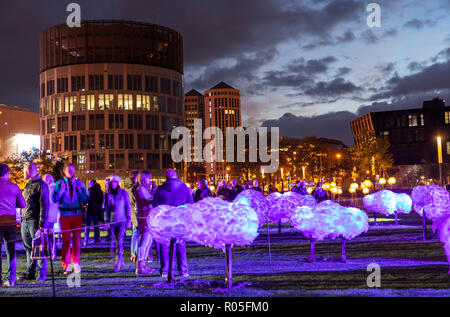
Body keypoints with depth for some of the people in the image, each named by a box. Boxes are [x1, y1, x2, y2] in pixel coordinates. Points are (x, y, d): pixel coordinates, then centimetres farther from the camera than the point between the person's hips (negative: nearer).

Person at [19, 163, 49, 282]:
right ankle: (29, 273, 15)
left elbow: (44, 206, -13)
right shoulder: (28, 185, 18)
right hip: (25, 221, 8)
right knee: (28, 248, 9)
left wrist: (42, 223, -18)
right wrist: (22, 218, 15)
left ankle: (42, 273, 3)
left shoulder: (41, 185, -8)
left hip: (35, 221, -8)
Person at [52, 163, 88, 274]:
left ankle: (76, 263, 10)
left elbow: (85, 200, 0)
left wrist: (78, 190, -12)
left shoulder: (79, 183, 6)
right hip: (65, 215, -1)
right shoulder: (59, 183, 3)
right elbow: (54, 199, -6)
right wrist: (61, 189, -15)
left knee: (77, 240, -1)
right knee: (66, 240, -1)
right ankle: (66, 265, 6)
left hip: (77, 215, 1)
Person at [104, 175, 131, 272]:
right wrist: (107, 220, 6)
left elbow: (128, 206, 1)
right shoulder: (109, 194, 8)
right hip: (112, 222, 4)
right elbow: (107, 208, 12)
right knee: (113, 244, 3)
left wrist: (129, 220, -4)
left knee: (119, 242, -10)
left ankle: (118, 264, -5)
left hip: (122, 221, -3)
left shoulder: (124, 193, 0)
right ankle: (121, 261, 21)